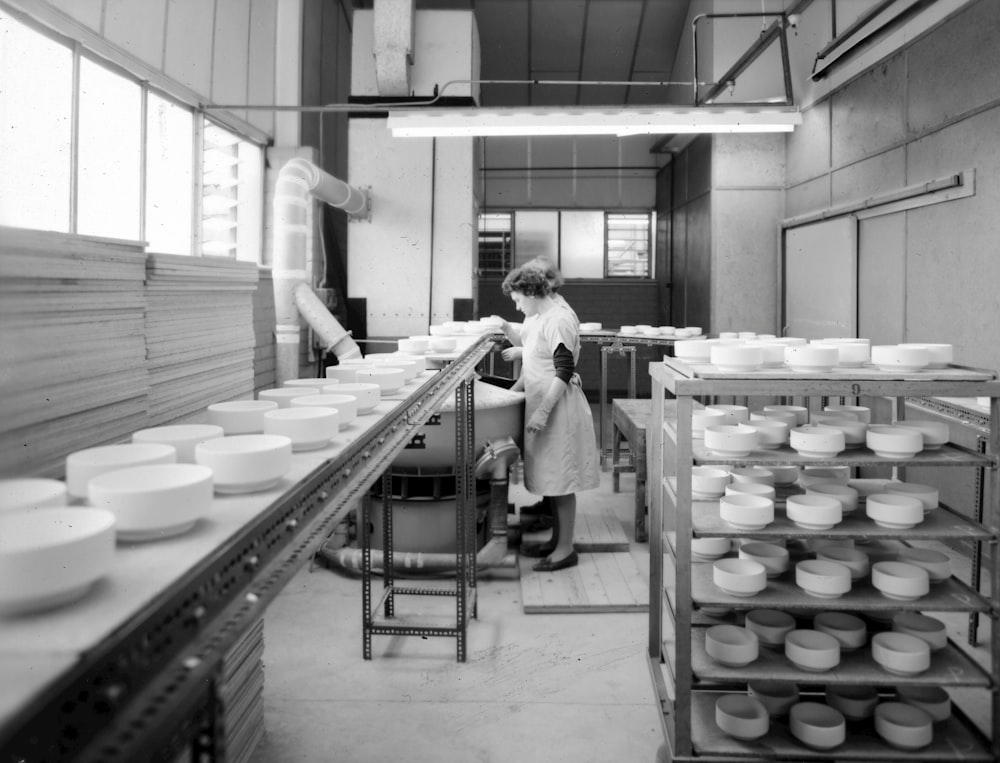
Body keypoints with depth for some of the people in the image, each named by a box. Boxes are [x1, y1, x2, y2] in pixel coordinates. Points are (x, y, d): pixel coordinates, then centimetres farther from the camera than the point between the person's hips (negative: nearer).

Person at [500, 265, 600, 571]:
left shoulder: (559, 320, -17)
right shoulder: (535, 319, 12)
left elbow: (564, 372, -21)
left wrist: (543, 411, -24)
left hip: (558, 407, -9)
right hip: (540, 403, 9)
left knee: (560, 479, -1)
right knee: (549, 476, 16)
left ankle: (566, 549, 8)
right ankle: (556, 539, 28)